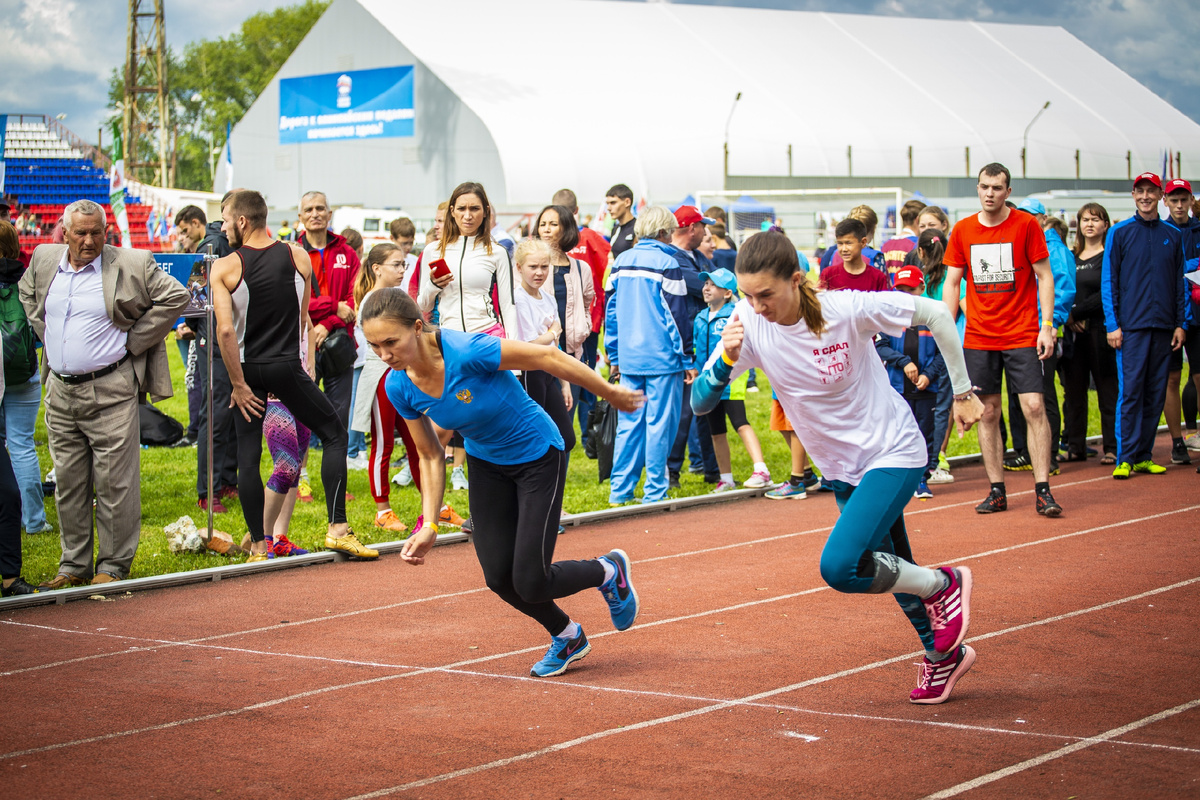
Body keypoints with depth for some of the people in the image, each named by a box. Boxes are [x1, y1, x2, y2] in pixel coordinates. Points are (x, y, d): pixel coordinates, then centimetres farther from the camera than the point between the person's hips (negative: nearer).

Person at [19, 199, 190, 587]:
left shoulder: (132, 265, -8)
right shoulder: (44, 259, 7)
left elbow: (175, 296, -5)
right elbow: (26, 293, 27)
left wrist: (134, 340, -7)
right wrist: (45, 333, 13)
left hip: (110, 391, -5)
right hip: (60, 391, 5)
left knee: (114, 482, -2)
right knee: (68, 482, 11)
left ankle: (113, 565, 8)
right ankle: (74, 564, 21)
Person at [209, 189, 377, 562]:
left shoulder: (224, 268, -9)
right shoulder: (298, 256, 0)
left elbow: (225, 329, -18)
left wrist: (238, 384, -12)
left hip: (248, 370, -1)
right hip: (288, 367, 1)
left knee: (248, 455, 7)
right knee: (334, 432, 13)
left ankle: (258, 546, 7)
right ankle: (337, 528, 4)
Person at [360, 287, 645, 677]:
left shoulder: (467, 352, -35)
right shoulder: (398, 386, -15)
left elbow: (550, 358, -22)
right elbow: (431, 456, 0)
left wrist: (609, 392, -11)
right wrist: (429, 526, -6)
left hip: (538, 457, -5)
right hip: (487, 465, 6)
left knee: (531, 583, -10)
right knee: (499, 577, -1)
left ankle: (609, 571, 22)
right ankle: (567, 637, 29)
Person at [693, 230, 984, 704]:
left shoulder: (847, 309, -26)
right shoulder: (749, 323, -15)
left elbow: (935, 314, -14)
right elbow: (700, 403, -16)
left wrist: (962, 393, -8)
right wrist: (727, 360, -35)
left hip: (893, 452, -6)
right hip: (841, 468, 6)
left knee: (839, 567, -22)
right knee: (889, 571, 18)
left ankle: (943, 585, 4)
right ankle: (944, 654, 43)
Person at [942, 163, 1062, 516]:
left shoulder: (1026, 225, -2)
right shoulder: (962, 230, 5)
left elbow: (1044, 276, -1)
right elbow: (951, 282, 10)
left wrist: (1047, 326, -8)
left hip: (1022, 336, -3)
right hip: (978, 337, 3)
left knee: (1034, 407, -9)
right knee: (988, 413, 4)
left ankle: (1042, 490, -6)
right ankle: (997, 491, 11)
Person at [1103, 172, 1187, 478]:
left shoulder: (1172, 235, 12)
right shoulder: (1119, 233, 3)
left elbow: (1180, 283, 13)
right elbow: (1108, 282, 1)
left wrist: (1180, 323, 5)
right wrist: (1112, 325, -6)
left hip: (1163, 327, 3)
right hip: (1130, 326, -3)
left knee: (1156, 394, 4)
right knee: (1130, 392, -8)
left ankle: (1144, 456, 10)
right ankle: (1125, 458, -6)